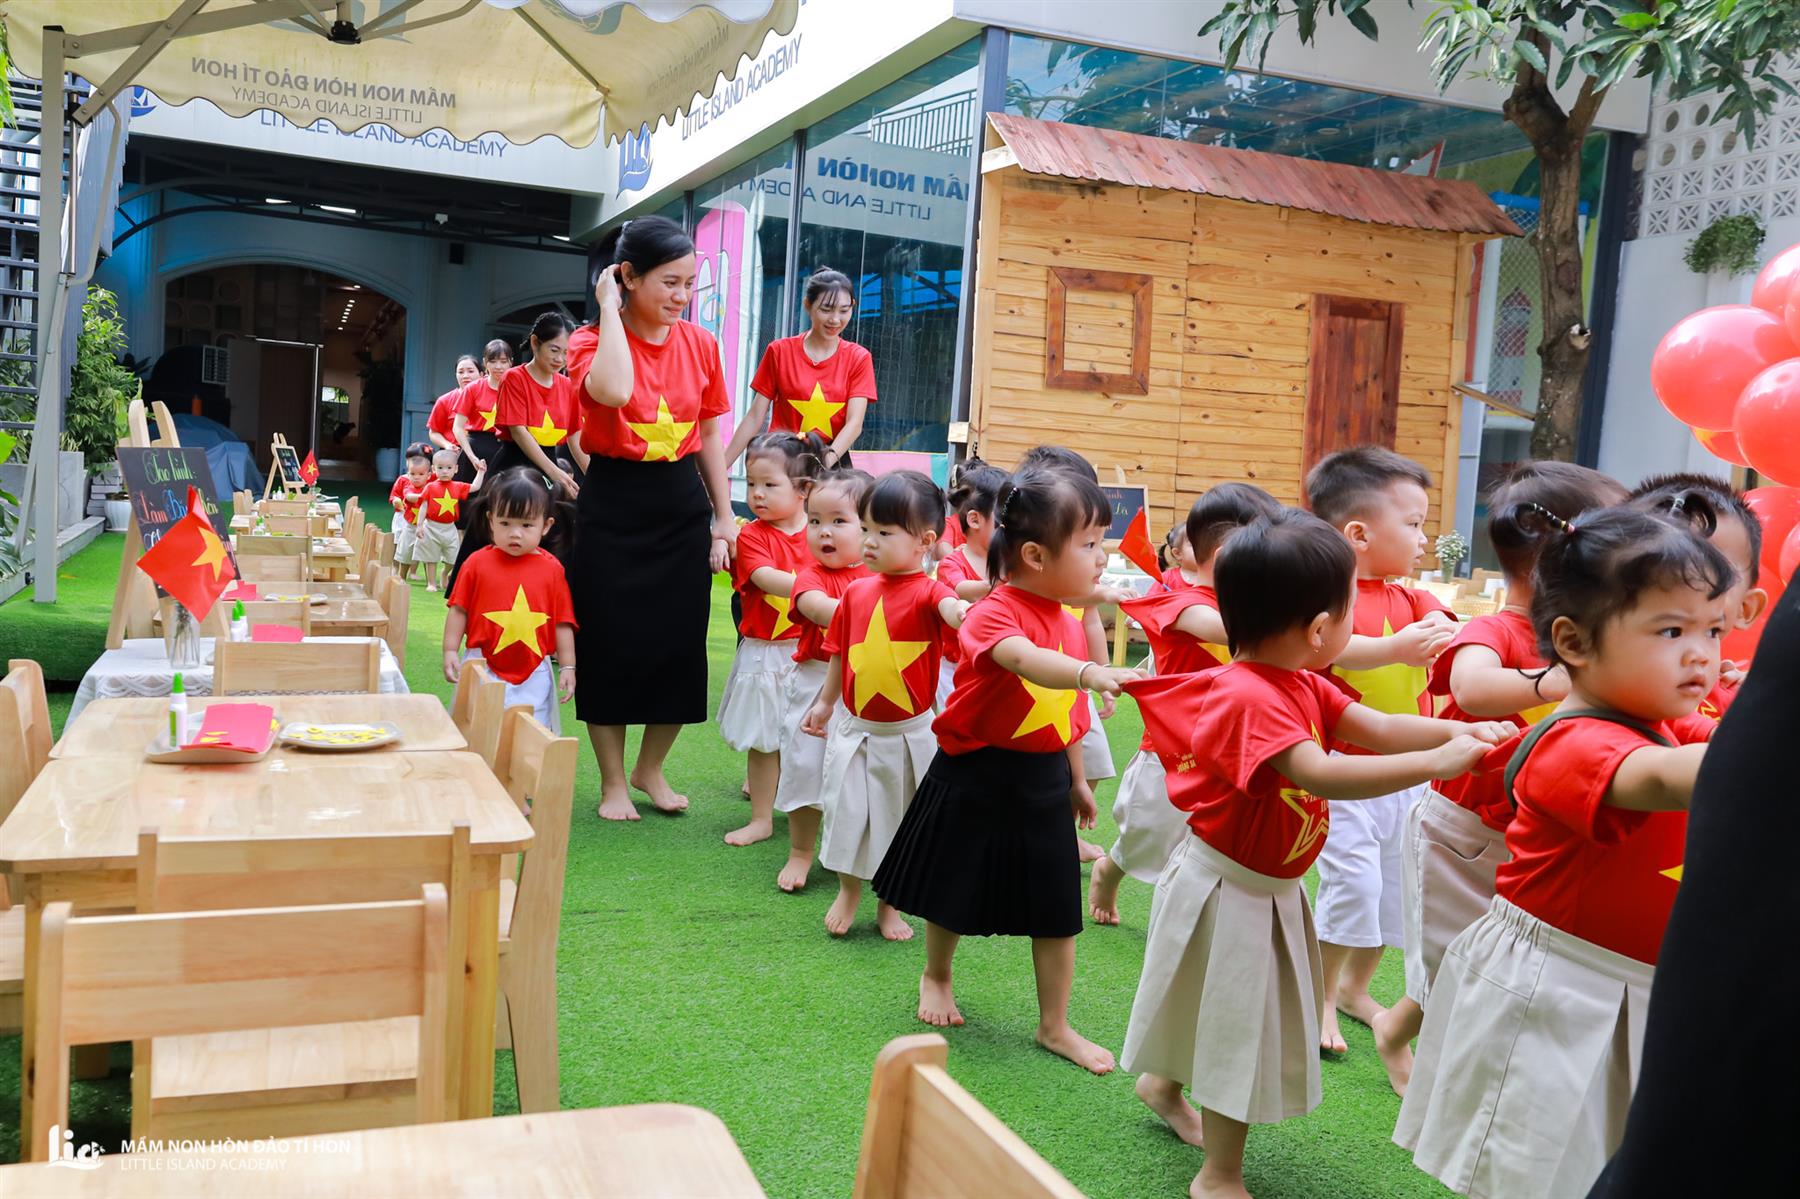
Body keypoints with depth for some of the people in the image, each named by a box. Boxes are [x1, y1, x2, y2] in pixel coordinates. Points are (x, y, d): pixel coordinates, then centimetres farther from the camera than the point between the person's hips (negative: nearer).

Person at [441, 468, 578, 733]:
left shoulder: (552, 569, -1)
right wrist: (450, 652, -4)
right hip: (483, 668, -1)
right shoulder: (478, 563, -3)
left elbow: (563, 622, 3)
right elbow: (459, 611, 2)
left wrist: (568, 667, 2)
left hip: (533, 674, 1)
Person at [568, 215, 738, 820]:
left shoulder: (700, 344, 3)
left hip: (682, 504, 4)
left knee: (681, 643, 8)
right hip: (614, 507, -3)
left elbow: (709, 434, 10)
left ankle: (650, 768, 30)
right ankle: (613, 782, 22)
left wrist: (724, 516, 8)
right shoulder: (592, 340, -9)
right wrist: (609, 309, -21)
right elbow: (613, 391, -33)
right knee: (611, 644, 4)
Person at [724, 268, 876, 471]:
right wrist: (720, 467, -3)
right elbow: (755, 417, 4)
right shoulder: (780, 351, 4)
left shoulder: (858, 358, 4)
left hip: (833, 463, 0)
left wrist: (827, 458, -25)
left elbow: (854, 423, -6)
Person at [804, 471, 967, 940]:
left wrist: (967, 615, -61)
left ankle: (889, 905, 32)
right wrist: (825, 702, 19)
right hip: (854, 727, 3)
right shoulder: (856, 592, -1)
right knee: (847, 812, 11)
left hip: (910, 732, -3)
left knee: (900, 819, 12)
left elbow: (953, 609, -39)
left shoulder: (927, 592, -15)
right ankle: (848, 891, 36)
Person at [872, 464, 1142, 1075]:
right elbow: (1027, 661, -44)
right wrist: (1089, 672, -60)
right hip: (976, 778, -5)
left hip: (1043, 781, 6)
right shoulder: (994, 612, -21)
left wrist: (1075, 781, 20)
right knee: (955, 893, 15)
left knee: (1058, 909, 7)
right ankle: (936, 976, 44)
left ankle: (1055, 1026, 23)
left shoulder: (1069, 623, 3)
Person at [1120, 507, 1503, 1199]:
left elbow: (1377, 728, -2)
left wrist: (1458, 730, -18)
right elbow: (1321, 774, -42)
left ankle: (1164, 1082, 53)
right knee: (1236, 1022, 4)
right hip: (1228, 890, -10)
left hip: (1270, 888, 10)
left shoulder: (1302, 686, 0)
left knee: (1237, 1012, 28)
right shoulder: (1249, 698, -32)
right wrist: (1436, 763, -39)